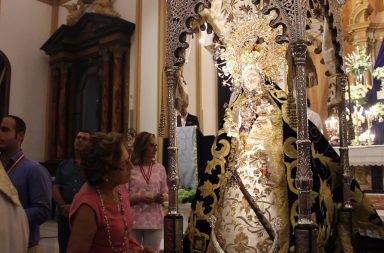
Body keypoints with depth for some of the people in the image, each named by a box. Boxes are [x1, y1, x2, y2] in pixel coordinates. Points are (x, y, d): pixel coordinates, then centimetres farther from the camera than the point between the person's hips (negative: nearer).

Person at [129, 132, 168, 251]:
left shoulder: (160, 168, 6)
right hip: (133, 221, -3)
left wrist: (163, 198, -9)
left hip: (155, 221, 3)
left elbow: (165, 193, 12)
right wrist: (140, 198, -19)